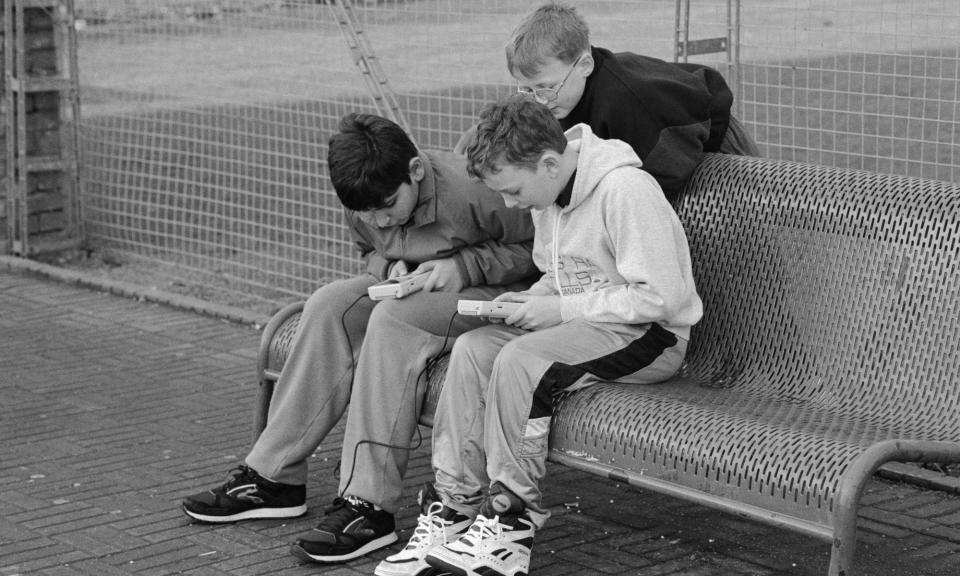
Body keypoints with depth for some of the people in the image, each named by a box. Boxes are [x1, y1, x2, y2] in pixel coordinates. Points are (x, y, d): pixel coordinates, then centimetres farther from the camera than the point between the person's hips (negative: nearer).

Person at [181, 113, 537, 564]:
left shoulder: (470, 189, -26)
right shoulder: (365, 206, -5)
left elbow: (539, 248, -15)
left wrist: (464, 266, -24)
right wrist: (388, 266, -7)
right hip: (416, 290, 7)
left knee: (393, 319, -32)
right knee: (329, 306, -18)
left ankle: (368, 505, -31)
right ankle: (273, 477, -12)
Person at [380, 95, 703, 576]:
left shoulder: (625, 190, -22)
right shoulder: (548, 194, 6)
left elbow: (661, 297, -24)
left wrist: (561, 309, -20)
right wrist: (530, 300, -1)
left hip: (650, 337, -9)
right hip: (582, 321, 9)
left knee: (519, 359, -29)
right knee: (472, 348, -13)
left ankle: (512, 526, -19)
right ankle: (456, 508, -12)